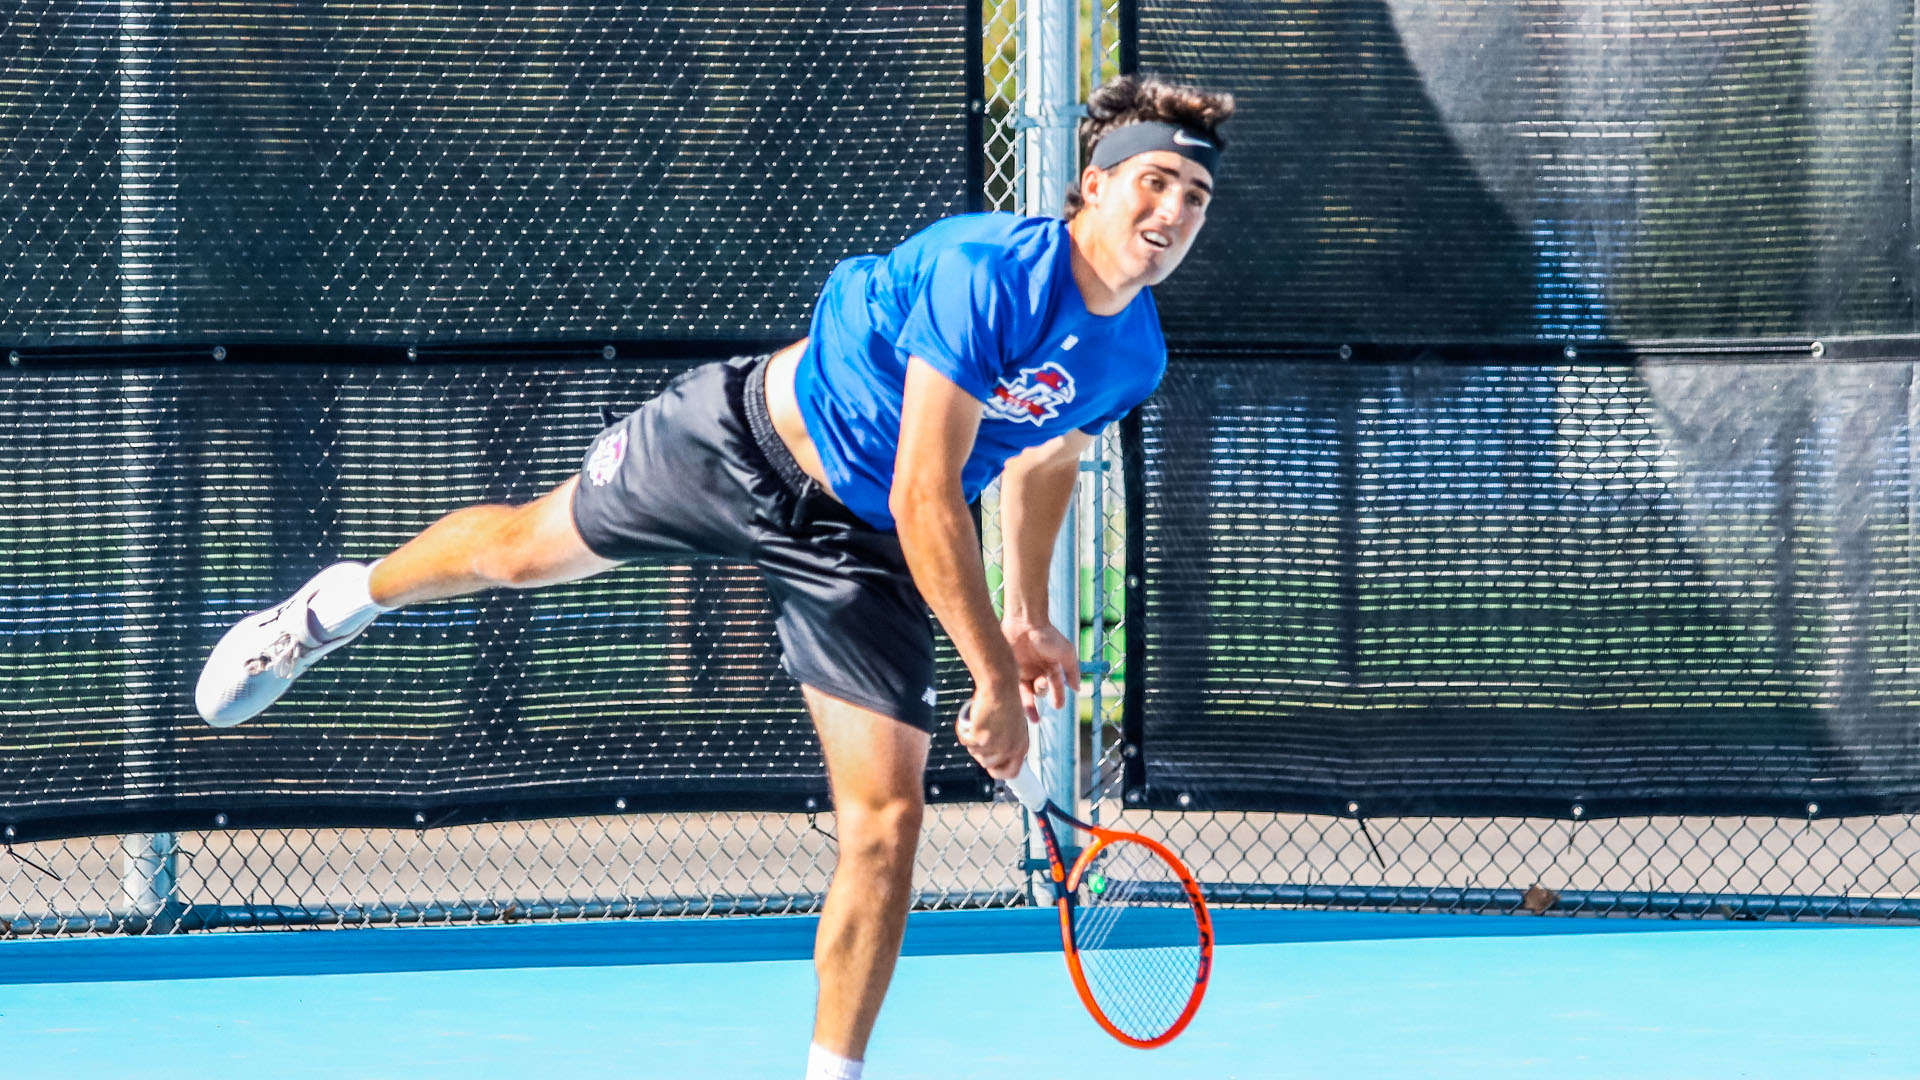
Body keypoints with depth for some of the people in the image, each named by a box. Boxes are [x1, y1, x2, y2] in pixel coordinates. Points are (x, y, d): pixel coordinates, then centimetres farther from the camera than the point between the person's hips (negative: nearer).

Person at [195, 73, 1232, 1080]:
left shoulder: (1134, 355, -11)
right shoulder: (984, 274, -33)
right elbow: (925, 502, -34)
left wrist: (1027, 610, 15)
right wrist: (994, 676, -32)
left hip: (861, 547, 4)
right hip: (744, 440, -4)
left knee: (884, 824, -9)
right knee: (523, 545, 20)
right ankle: (346, 600, 53)